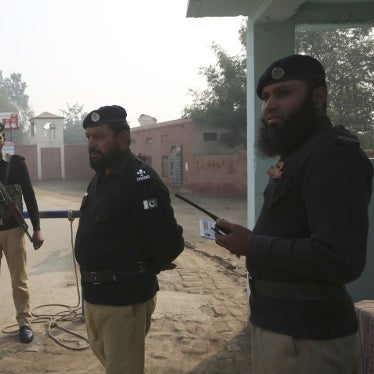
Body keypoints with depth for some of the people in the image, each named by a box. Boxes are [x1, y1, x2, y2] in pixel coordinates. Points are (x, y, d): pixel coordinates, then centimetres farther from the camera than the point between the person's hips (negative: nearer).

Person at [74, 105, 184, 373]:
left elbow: (170, 242, -23)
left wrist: (145, 269, -4)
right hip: (94, 292, 9)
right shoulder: (100, 177, 7)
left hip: (124, 297, -9)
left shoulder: (141, 180, -22)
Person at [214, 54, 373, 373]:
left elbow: (339, 259, -29)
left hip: (304, 336, -9)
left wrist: (252, 246, -20)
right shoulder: (299, 154, 14)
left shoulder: (333, 156, -19)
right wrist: (251, 240, 1)